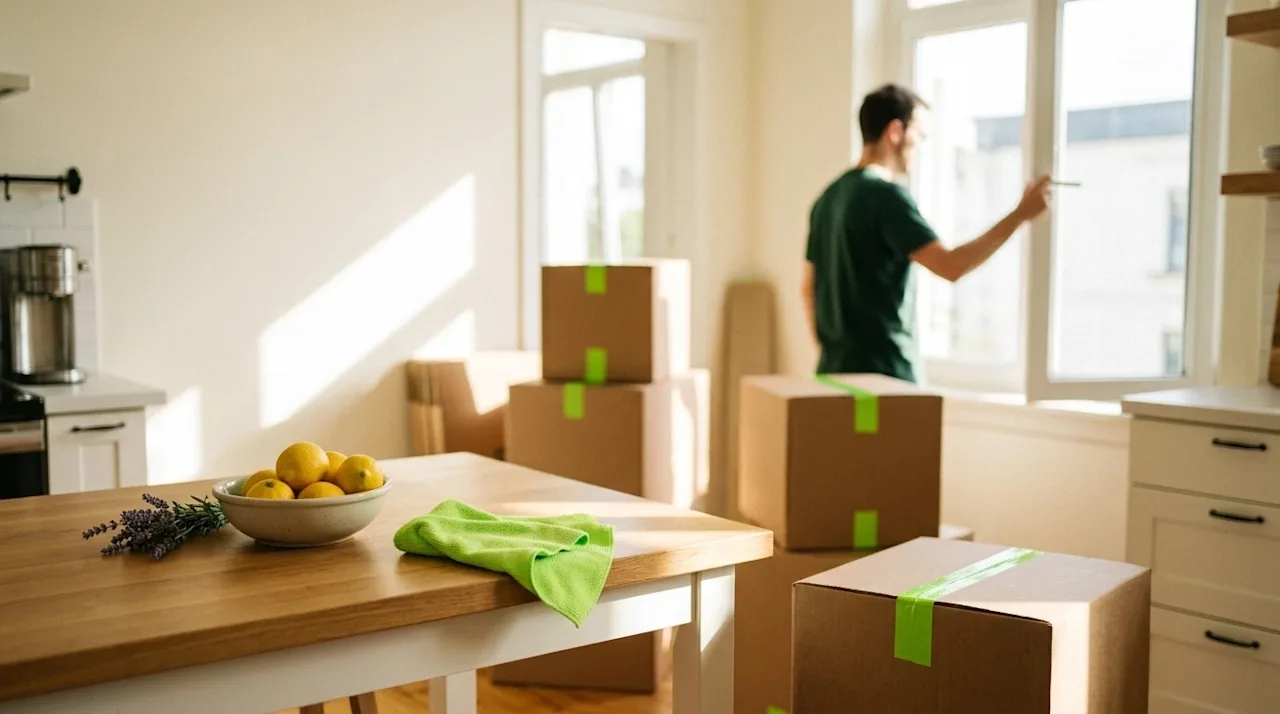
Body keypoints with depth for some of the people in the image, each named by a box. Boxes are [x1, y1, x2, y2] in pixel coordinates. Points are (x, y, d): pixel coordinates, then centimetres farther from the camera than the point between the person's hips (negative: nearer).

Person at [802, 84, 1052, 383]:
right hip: (883, 371, -9)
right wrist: (1020, 214, -14)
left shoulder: (829, 197, 13)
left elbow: (810, 288, 19)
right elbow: (950, 266, -20)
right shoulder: (886, 195, -13)